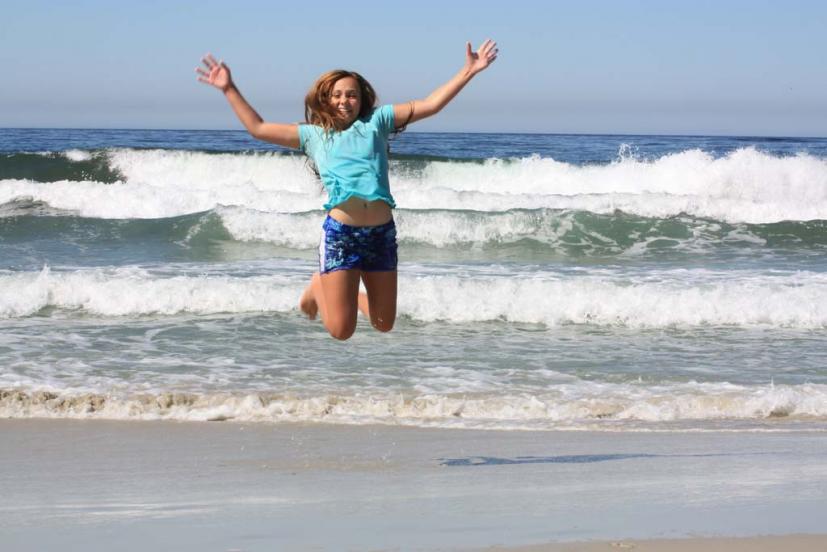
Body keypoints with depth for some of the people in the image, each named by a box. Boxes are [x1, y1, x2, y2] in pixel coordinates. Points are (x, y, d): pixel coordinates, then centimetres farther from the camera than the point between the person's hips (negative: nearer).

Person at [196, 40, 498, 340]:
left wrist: (468, 72, 5)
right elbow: (258, 128, 16)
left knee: (384, 324, 12)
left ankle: (348, 294, 43)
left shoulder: (375, 121, 15)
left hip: (381, 233, 2)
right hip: (340, 233, -2)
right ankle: (319, 288, 32)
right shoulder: (313, 134, 15)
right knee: (341, 330, -1)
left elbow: (430, 105, 11)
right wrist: (229, 89, 13)